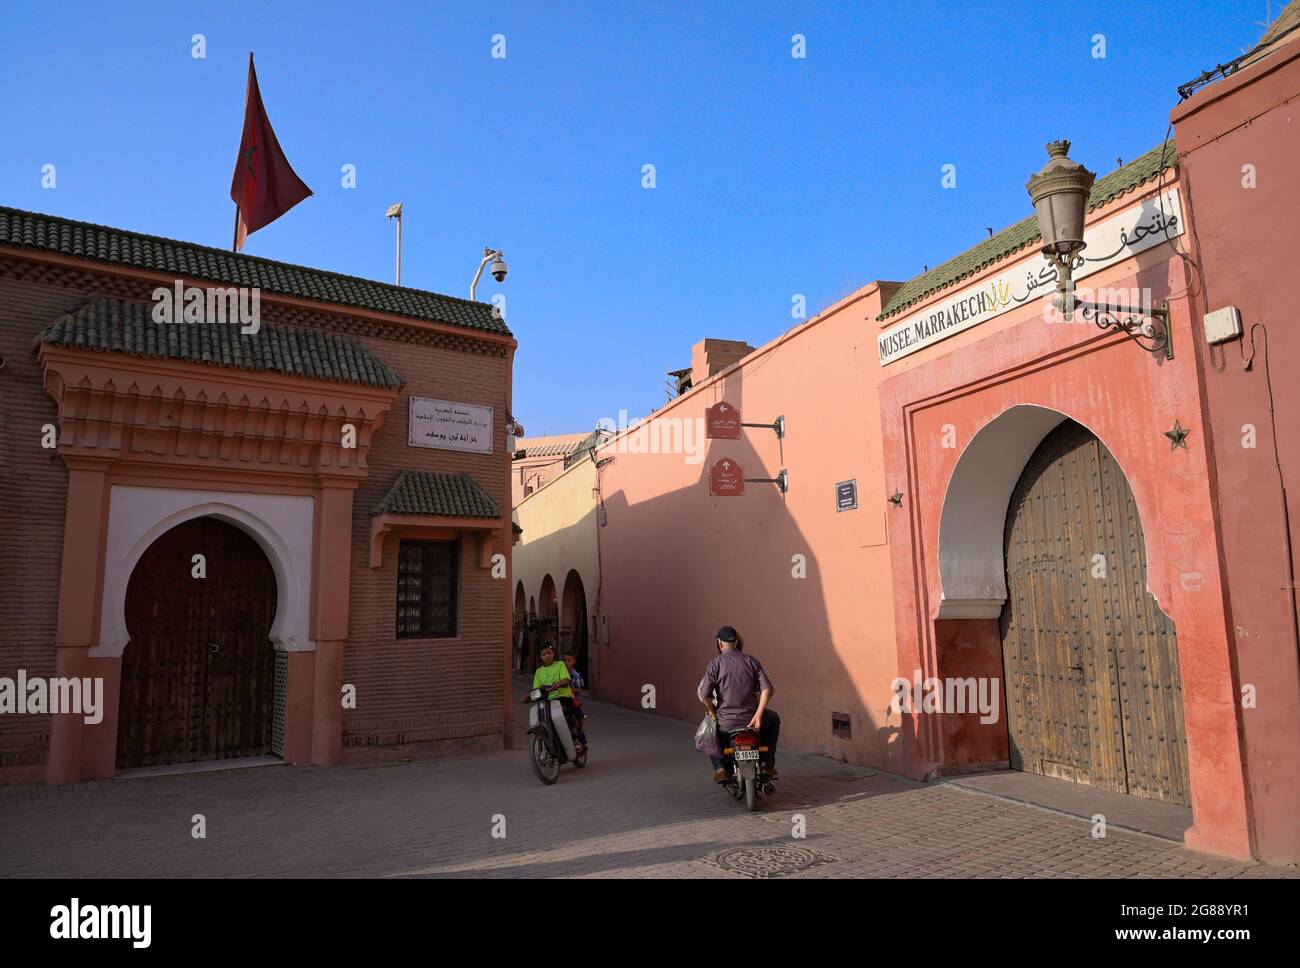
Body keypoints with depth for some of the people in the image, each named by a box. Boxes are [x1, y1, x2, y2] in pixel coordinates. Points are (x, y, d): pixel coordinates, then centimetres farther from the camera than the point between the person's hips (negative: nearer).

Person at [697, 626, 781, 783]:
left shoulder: (715, 664, -4)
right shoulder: (751, 661, 3)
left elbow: (703, 695, -12)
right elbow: (767, 689, -9)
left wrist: (713, 712, 5)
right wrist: (758, 715, -9)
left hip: (726, 723, -1)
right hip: (751, 719, 1)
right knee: (774, 719, 33)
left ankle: (719, 768, 16)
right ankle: (768, 765, 26)